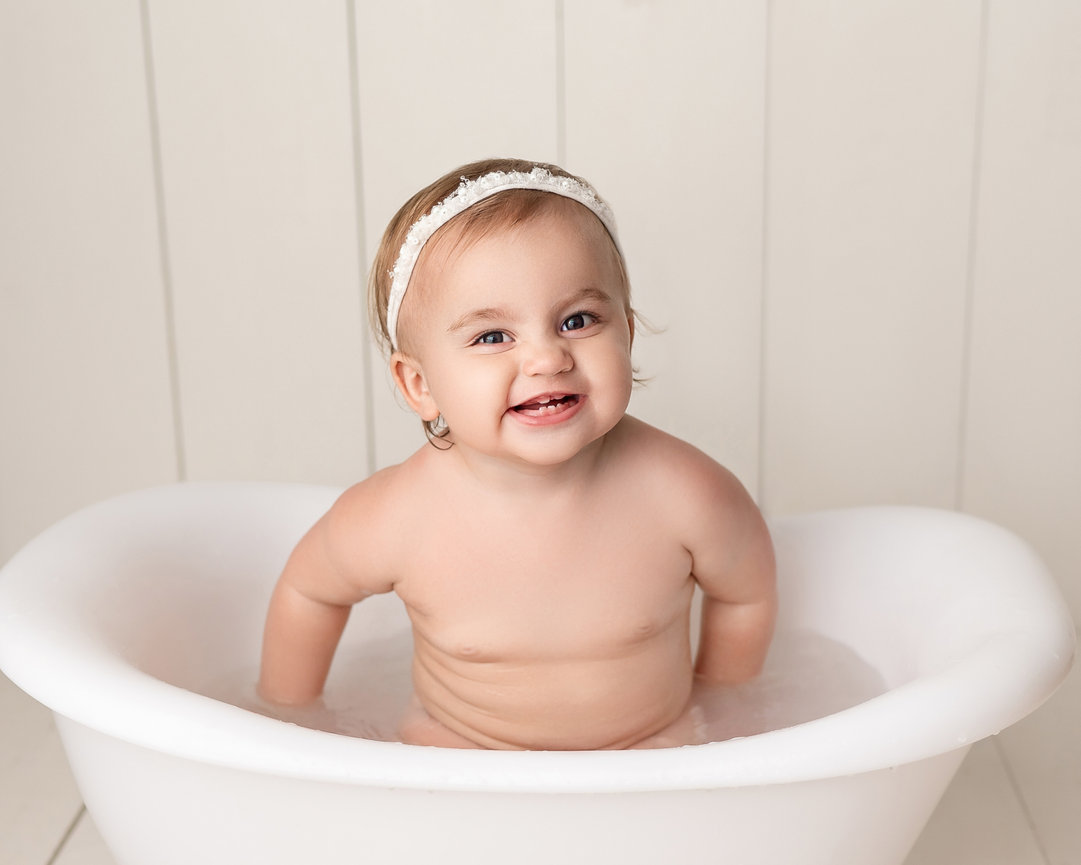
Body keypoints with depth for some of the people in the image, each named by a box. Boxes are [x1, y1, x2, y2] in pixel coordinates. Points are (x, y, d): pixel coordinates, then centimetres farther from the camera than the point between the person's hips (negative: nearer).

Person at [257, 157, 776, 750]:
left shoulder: (686, 496, -24)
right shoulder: (391, 520, -24)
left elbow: (746, 593, -1)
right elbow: (306, 592, 0)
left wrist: (701, 697, 12)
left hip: (649, 746, 2)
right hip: (454, 751, -1)